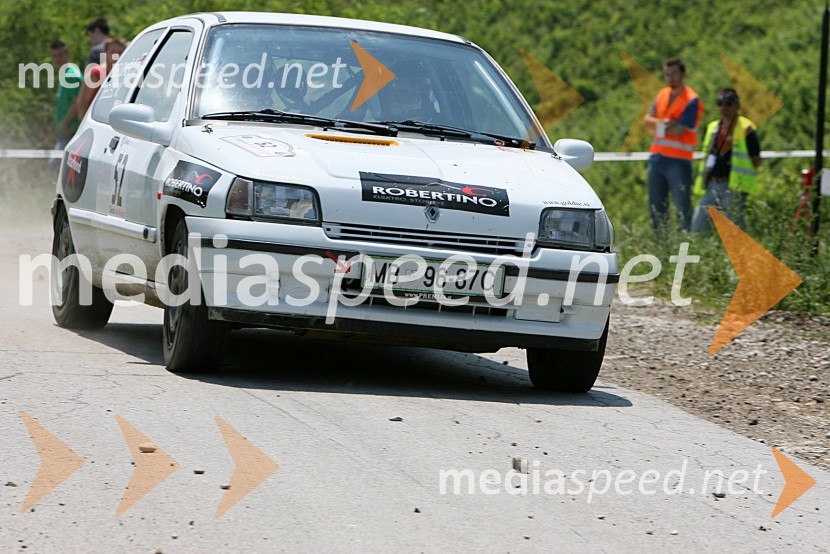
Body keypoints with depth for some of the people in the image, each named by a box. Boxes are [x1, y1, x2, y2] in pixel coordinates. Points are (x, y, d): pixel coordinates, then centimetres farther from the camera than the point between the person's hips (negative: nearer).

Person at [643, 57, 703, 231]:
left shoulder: (691, 101, -10)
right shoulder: (662, 95, 13)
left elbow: (678, 131, -17)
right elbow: (647, 121, 6)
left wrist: (658, 125, -3)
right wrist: (663, 122, -13)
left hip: (678, 160, -7)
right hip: (657, 157, 7)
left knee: (682, 207, -8)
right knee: (656, 204, 12)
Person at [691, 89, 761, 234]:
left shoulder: (746, 129, -5)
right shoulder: (712, 127, 16)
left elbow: (756, 161, -4)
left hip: (733, 188, -7)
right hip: (711, 186, 7)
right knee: (697, 227, 5)